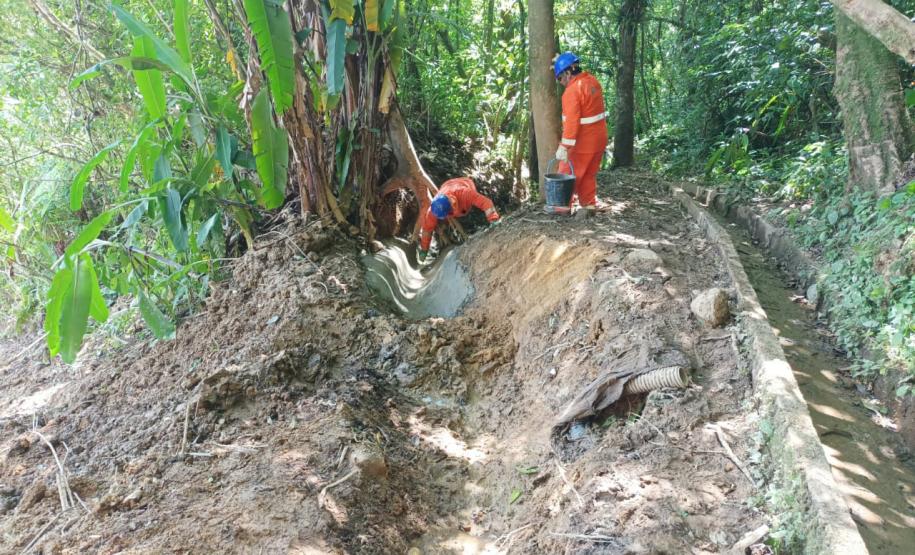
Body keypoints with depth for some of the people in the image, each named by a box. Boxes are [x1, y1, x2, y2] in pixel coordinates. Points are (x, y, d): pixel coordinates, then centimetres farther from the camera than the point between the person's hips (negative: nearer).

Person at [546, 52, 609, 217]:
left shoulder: (572, 91, -22)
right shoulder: (592, 80, 4)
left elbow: (571, 122, -28)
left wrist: (564, 146, -28)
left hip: (583, 141, -8)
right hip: (599, 137, 8)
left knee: (568, 173, 7)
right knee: (589, 174, 18)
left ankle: (563, 206, 18)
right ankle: (589, 206, 22)